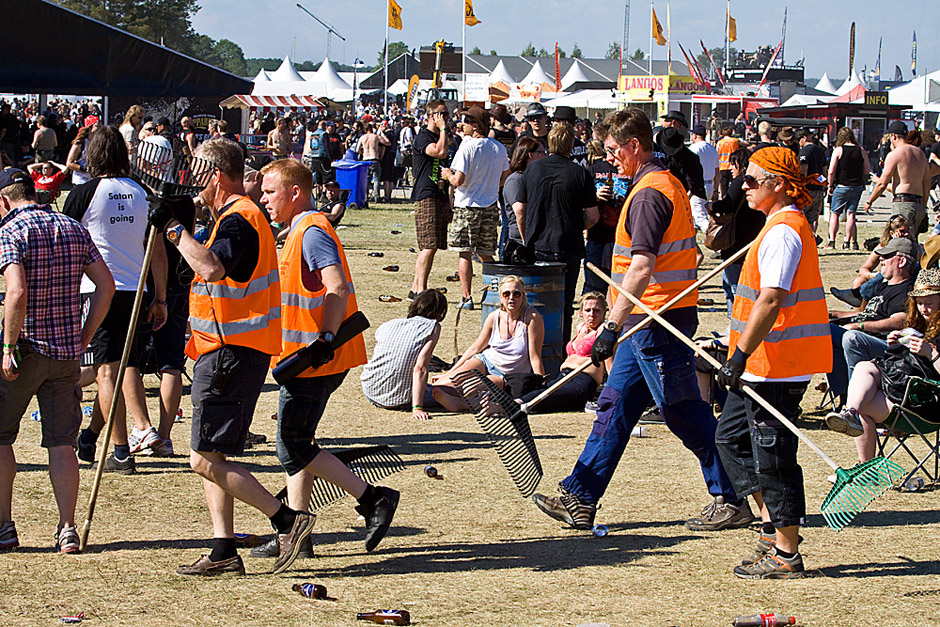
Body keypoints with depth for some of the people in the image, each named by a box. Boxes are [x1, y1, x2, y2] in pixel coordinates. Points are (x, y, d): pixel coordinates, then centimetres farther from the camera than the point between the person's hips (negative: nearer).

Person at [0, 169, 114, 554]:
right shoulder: (74, 229, 9)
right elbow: (106, 284, 6)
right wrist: (84, 337, 9)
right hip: (67, 351, 5)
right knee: (62, 442, 8)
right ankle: (67, 529, 4)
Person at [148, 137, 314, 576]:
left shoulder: (238, 219, -16)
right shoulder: (239, 215, 18)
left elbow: (212, 267, -35)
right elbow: (211, 266, 34)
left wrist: (173, 227, -26)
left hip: (232, 354, -11)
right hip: (230, 352, 11)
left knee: (205, 461, -10)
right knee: (211, 458, 11)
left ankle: (287, 521, -8)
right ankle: (224, 552, 12)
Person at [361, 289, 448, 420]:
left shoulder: (388, 325, 14)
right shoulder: (433, 326, -2)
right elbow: (420, 369, -15)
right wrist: (417, 408, -20)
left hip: (372, 394, 6)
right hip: (401, 401, -6)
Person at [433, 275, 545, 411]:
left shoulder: (532, 317, -18)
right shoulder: (494, 317, -5)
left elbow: (535, 357, -15)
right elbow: (475, 348, 5)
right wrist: (448, 373, 4)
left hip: (510, 375, -3)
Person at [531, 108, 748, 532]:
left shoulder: (649, 193, -17)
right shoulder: (667, 184, 16)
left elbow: (642, 268, -26)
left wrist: (612, 326, -27)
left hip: (656, 322, -11)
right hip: (648, 323, 11)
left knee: (685, 415, -3)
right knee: (615, 406, 10)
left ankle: (732, 501, 5)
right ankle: (579, 499, 13)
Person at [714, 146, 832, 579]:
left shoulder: (783, 231, -17)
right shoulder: (790, 226, 16)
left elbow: (771, 300, -25)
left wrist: (741, 356, -25)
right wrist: (740, 354, 24)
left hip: (777, 364, -11)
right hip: (769, 363, 11)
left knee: (772, 454, -4)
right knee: (731, 436, 16)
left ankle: (786, 555, 2)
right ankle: (772, 526, 21)